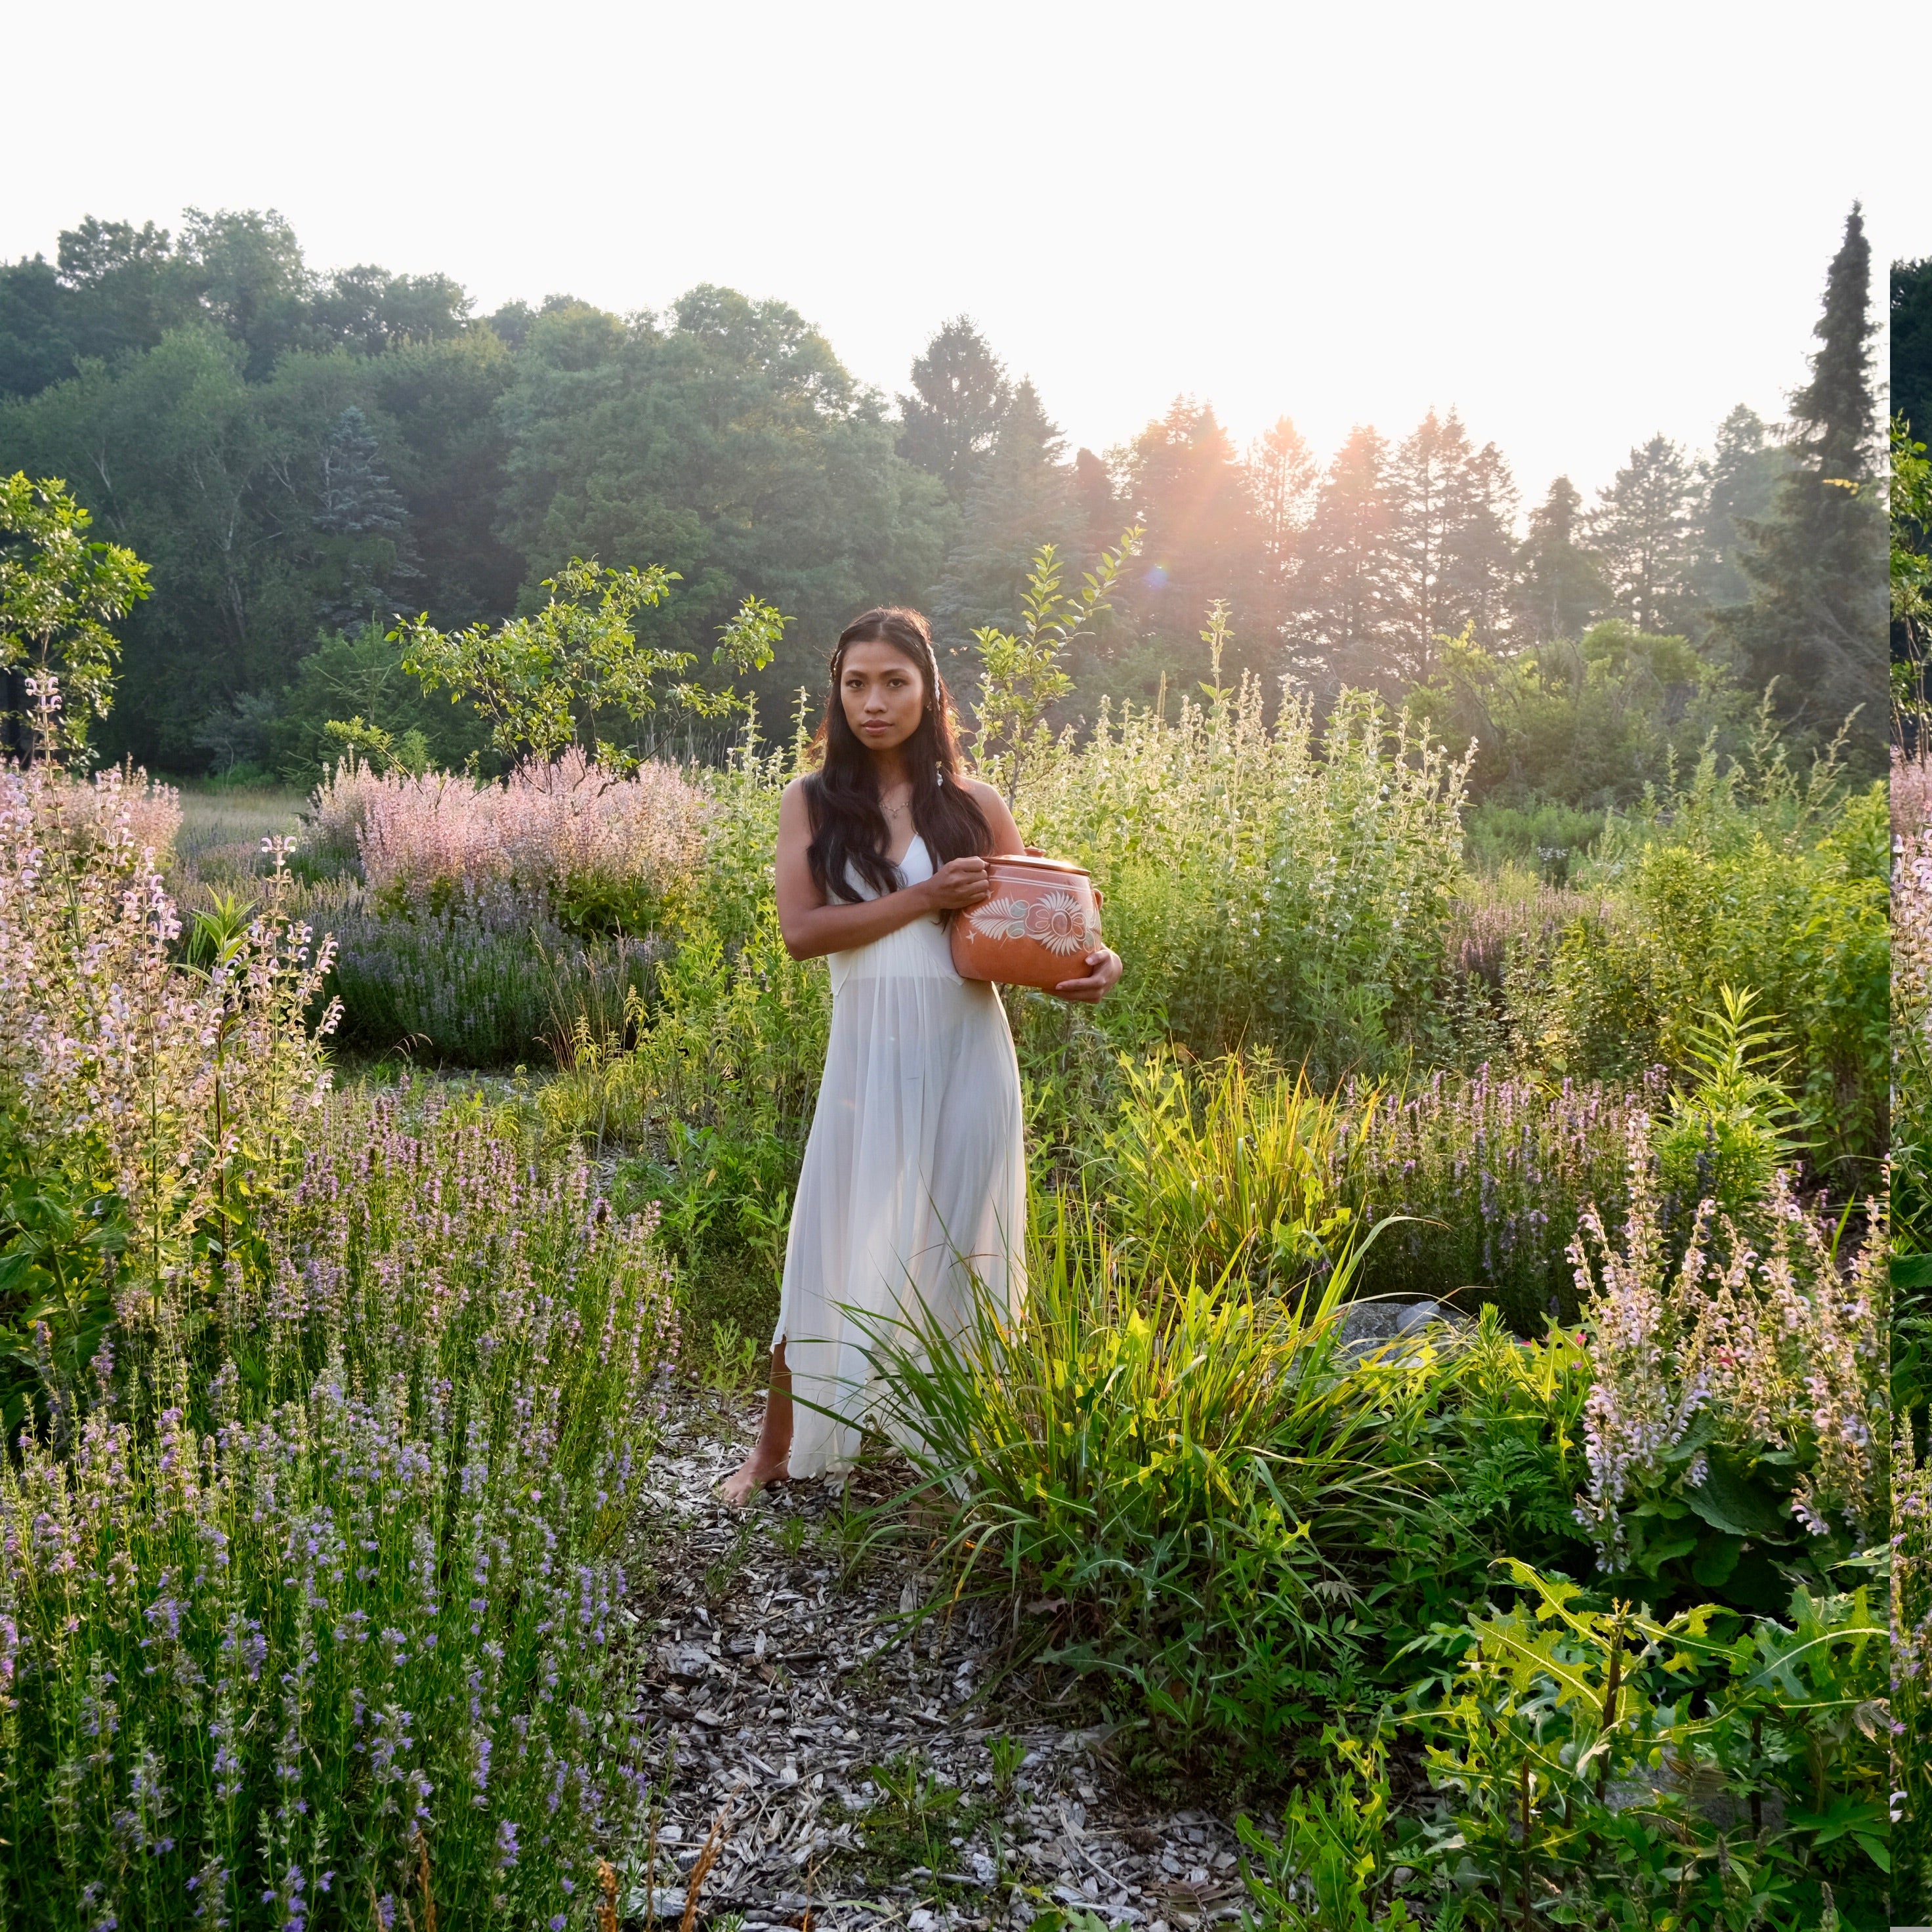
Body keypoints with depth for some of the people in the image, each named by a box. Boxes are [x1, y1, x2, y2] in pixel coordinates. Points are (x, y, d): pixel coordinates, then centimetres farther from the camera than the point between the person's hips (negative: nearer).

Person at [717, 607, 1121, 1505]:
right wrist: (923, 899, -15)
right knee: (839, 1248, 5)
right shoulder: (812, 801, 3)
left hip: (967, 1050, 1)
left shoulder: (974, 805, 5)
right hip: (871, 1050, -1)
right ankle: (778, 1445, 20)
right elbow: (799, 930, -8)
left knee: (960, 1246, 8)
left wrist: (1091, 960, -12)